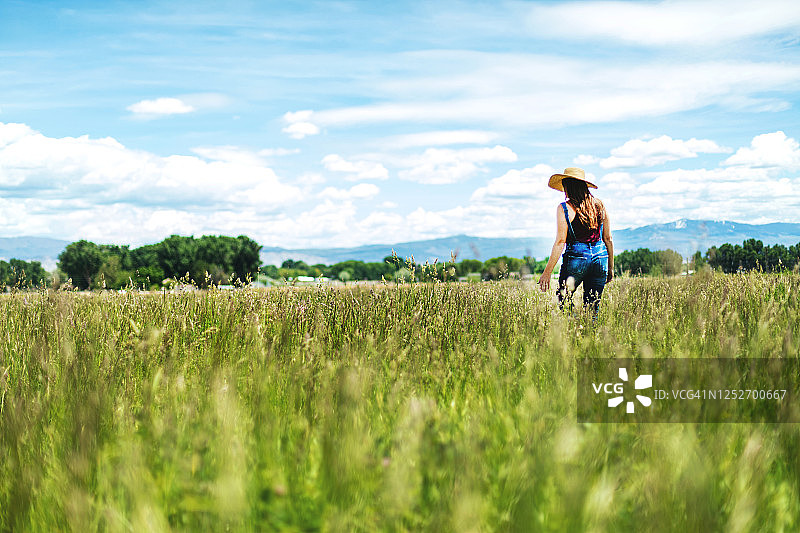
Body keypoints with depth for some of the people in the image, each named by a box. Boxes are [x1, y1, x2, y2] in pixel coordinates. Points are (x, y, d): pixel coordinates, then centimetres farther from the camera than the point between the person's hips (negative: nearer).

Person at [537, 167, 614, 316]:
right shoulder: (599, 206, 9)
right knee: (593, 308, 8)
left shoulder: (564, 208, -5)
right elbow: (608, 239, 11)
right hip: (600, 260, 5)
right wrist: (611, 268, 19)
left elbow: (560, 241, -10)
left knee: (564, 303, 7)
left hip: (576, 258, -5)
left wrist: (547, 272, -7)